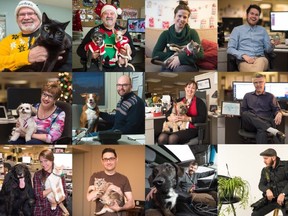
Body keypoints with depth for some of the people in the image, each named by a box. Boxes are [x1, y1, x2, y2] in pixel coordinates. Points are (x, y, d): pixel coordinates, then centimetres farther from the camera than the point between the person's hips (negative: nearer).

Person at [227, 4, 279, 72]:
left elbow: (268, 49, 19)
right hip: (244, 61, -2)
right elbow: (230, 49, 3)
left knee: (260, 61, -40)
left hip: (260, 59, 2)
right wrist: (244, 56, -15)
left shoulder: (262, 30, 24)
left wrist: (272, 44, -6)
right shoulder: (237, 30, 14)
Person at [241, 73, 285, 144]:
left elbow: (276, 109, 10)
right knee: (246, 114, -35)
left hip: (265, 123, -1)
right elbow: (242, 110, 20)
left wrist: (279, 114, -15)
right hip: (250, 125, 1)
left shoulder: (270, 96, 19)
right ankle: (274, 131, -48)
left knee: (262, 130, -39)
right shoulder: (247, 96, 24)